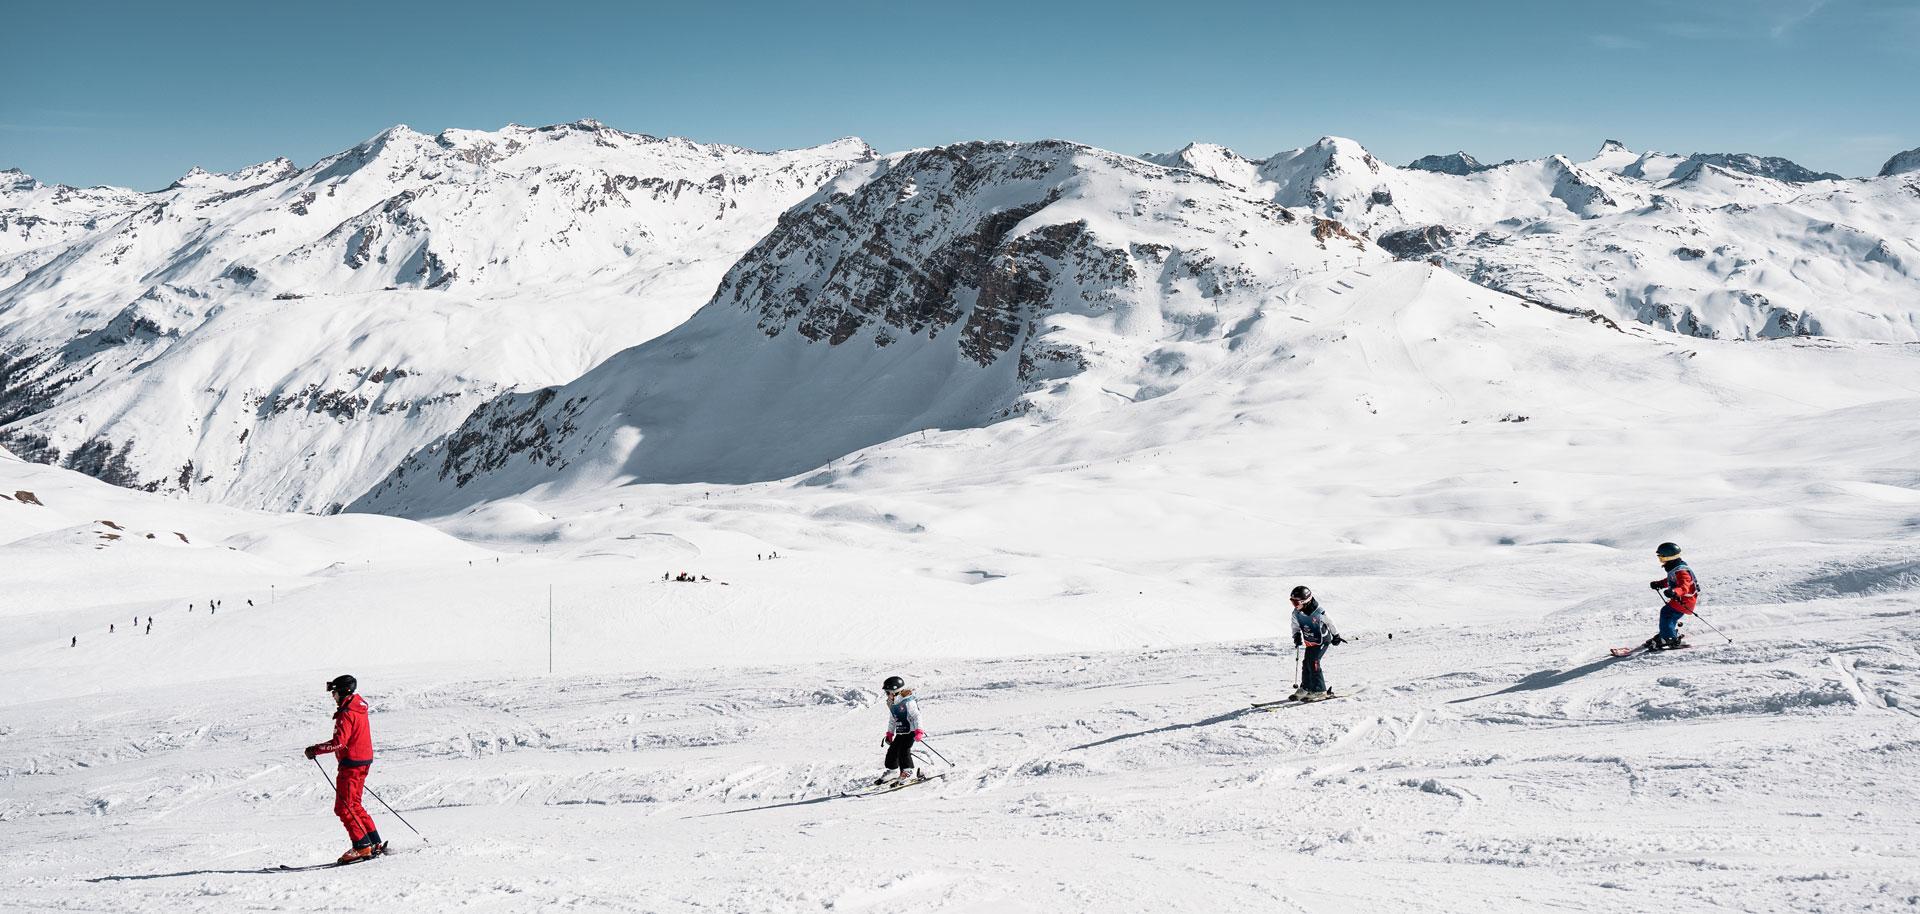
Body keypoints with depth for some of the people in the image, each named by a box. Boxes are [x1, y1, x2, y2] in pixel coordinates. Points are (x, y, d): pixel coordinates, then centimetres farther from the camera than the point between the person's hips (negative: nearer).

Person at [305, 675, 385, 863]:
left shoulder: (346, 713, -18)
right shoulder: (359, 707, 13)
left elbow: (339, 742, -25)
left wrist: (315, 749, -17)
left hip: (351, 763, -10)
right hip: (363, 761, 10)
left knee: (343, 807, -4)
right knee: (354, 805, 17)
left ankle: (362, 846, -6)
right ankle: (375, 843, 16)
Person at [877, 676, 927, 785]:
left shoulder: (908, 702, -18)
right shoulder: (892, 704, 9)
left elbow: (916, 716, -19)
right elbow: (892, 720, 21)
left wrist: (918, 730, -26)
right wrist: (889, 733, 21)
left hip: (910, 731, -8)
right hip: (900, 733, 8)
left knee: (903, 750, -17)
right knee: (892, 750, 6)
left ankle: (907, 773, -6)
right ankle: (892, 770, 23)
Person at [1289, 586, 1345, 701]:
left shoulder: (1319, 612, -28)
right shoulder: (1296, 613, -12)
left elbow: (1329, 622, -10)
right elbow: (1295, 626, 8)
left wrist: (1336, 636, 3)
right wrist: (1297, 635, -11)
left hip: (1323, 640, -6)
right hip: (1310, 642, 6)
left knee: (1313, 662, -17)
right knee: (1306, 663, 8)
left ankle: (1320, 691, -11)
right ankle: (1305, 688, 25)